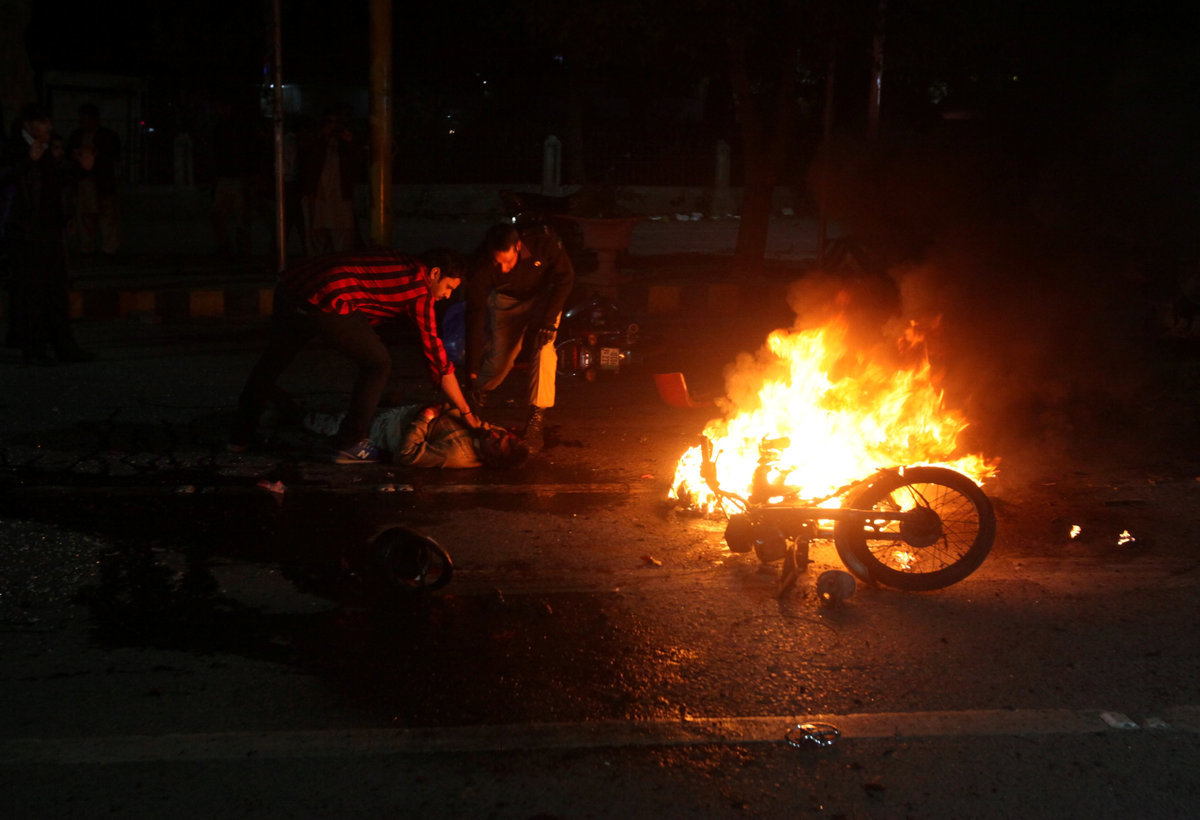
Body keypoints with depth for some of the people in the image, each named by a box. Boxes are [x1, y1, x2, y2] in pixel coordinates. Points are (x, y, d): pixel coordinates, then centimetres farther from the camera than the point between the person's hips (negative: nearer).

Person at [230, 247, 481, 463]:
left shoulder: (396, 261, 26)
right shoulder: (420, 290, 5)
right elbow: (436, 355, 7)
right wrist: (467, 412, 14)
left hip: (288, 287, 8)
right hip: (326, 302, -8)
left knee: (273, 361, 27)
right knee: (378, 364, 10)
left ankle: (241, 435, 42)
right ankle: (349, 444, 14)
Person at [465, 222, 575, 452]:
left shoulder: (543, 240, -37)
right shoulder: (482, 263, -33)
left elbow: (565, 278, -19)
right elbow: (475, 314, -29)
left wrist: (549, 321, -28)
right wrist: (472, 370, -29)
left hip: (543, 296, -1)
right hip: (506, 299, 1)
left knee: (544, 348, -22)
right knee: (500, 357, -4)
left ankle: (536, 418, -18)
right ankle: (478, 392, 31)